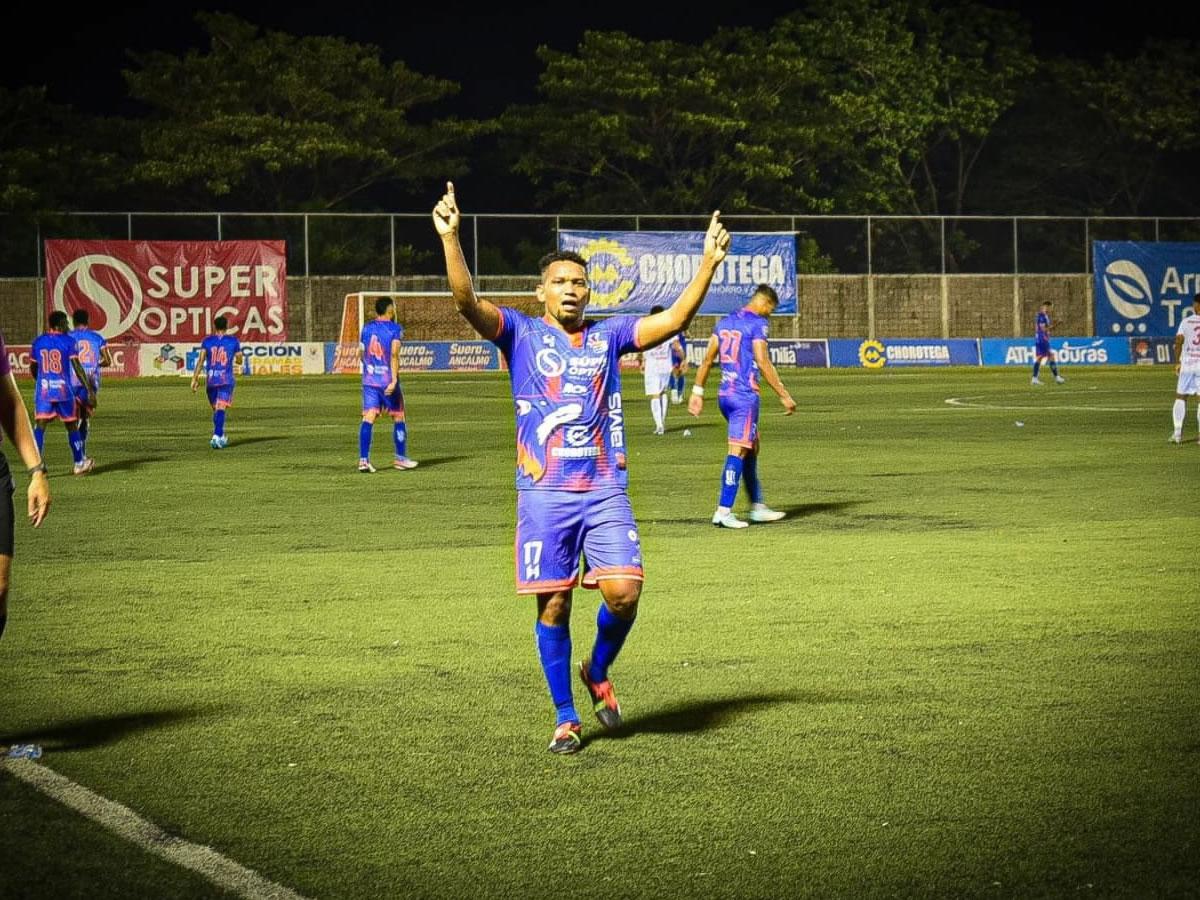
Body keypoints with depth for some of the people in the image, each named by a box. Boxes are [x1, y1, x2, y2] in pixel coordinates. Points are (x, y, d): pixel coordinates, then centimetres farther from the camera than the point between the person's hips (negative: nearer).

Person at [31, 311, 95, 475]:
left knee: (40, 426, -4)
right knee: (71, 426, 13)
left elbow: (33, 368, 16)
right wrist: (90, 391, -9)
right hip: (64, 390, -2)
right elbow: (77, 368, -11)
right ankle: (79, 463, 23)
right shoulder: (68, 341, -4)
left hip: (43, 389, 2)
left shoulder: (38, 342, 7)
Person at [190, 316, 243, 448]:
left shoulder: (207, 341, 4)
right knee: (220, 409, -10)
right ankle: (216, 436, -25)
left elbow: (201, 360, -5)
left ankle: (221, 437, 26)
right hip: (226, 380, -2)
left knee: (216, 410, 18)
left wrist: (195, 379, -6)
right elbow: (239, 361, 10)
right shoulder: (233, 341, 2)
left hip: (210, 379, 2)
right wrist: (236, 363, 35)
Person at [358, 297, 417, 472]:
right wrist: (394, 380, -22)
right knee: (398, 418, 12)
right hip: (388, 380, -4)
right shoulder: (395, 329, -6)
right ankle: (400, 458, 19)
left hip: (369, 379, 4)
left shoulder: (367, 328, 9)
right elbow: (394, 354, -18)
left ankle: (363, 459, -14)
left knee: (368, 418, -3)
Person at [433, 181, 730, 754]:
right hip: (544, 492, -2)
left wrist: (708, 262, -7)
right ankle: (565, 718, 12)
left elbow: (675, 319, 3)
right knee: (554, 604, -1)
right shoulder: (521, 335, 4)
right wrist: (449, 238, -25)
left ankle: (597, 673, 16)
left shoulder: (608, 336, 11)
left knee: (624, 590, -13)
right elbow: (467, 303, -11)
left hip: (605, 491, 2)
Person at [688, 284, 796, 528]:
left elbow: (707, 359, 13)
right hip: (745, 396, -8)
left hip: (725, 395, 8)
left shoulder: (725, 322, 14)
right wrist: (784, 395, -12)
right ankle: (723, 511, -13)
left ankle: (757, 506, 22)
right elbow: (763, 363, -15)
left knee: (752, 448, 18)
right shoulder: (757, 323, -8)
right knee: (738, 452, -8)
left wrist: (697, 391, 17)